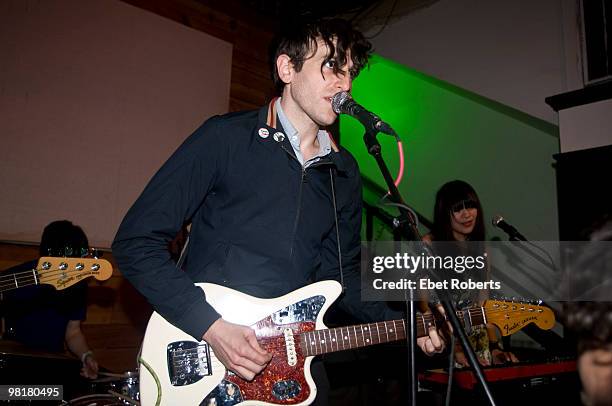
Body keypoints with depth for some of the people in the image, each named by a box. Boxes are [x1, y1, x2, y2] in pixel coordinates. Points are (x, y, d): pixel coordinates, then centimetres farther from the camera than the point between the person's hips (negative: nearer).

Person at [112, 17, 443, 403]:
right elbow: (136, 241, -13)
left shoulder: (344, 171, 6)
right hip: (202, 351, -4)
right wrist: (211, 326, -20)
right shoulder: (226, 137, -12)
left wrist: (404, 322, -1)